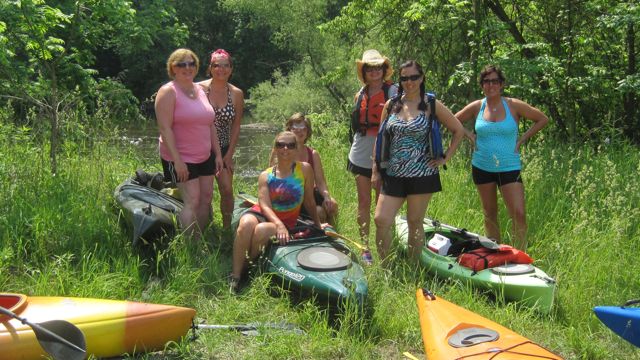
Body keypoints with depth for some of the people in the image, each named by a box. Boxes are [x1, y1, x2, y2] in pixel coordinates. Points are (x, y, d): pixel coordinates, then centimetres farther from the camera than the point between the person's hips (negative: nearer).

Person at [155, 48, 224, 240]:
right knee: (192, 202, -11)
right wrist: (177, 160, -23)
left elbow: (210, 125, 16)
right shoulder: (168, 92, -11)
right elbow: (165, 128, -18)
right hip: (181, 159, -8)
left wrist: (218, 154, 13)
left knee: (206, 199, 8)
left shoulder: (200, 90, 12)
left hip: (205, 157, 8)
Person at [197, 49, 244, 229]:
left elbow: (236, 127, 4)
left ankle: (227, 229, 9)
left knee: (227, 190, -6)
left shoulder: (236, 94, -1)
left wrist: (229, 154, 0)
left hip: (223, 149, 2)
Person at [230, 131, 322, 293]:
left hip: (286, 221, -1)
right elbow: (265, 205, -11)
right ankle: (235, 277, -25)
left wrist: (318, 225, 18)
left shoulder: (305, 169, -1)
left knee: (261, 230, -35)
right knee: (246, 224, -35)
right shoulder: (265, 175, 2)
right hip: (261, 214, 1)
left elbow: (309, 202, 9)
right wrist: (278, 224, -29)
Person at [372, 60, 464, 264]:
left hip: (421, 174, -3)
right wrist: (376, 170, 7)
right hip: (393, 174, 3)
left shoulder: (431, 105, 0)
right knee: (381, 220, -7)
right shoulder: (391, 105, 8)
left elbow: (459, 131, 6)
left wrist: (445, 158, 0)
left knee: (415, 223, 5)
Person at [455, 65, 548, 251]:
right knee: (490, 214, 11)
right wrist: (470, 136, 1)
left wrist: (522, 139, -2)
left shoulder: (514, 106, -5)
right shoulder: (476, 107, 1)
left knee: (519, 215, -12)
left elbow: (543, 119, 4)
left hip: (509, 168, -2)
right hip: (482, 167, 2)